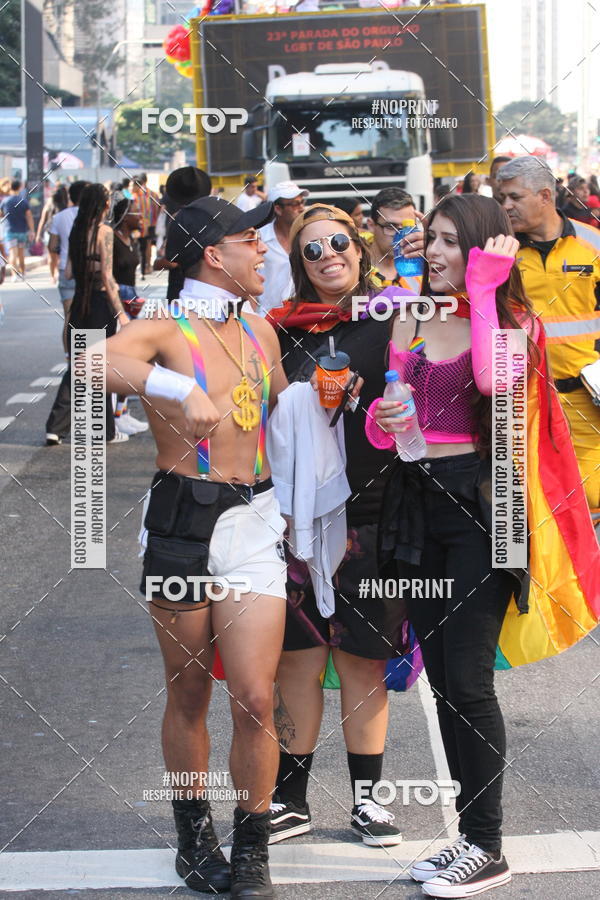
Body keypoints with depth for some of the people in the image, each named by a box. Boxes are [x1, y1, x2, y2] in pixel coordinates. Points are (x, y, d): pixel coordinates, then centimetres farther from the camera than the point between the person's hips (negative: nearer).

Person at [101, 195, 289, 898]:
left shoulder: (259, 331, 14)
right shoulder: (164, 331, -5)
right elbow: (96, 362, -27)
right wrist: (179, 389, -35)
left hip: (255, 521, 4)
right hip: (184, 521, -4)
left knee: (255, 699, -5)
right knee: (188, 694, 9)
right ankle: (194, 835, 26)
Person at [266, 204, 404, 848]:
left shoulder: (391, 324, 1)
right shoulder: (281, 330, 6)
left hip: (369, 514, -1)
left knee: (362, 661, 7)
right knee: (296, 661, 5)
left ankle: (365, 797, 20)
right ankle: (291, 799, 17)